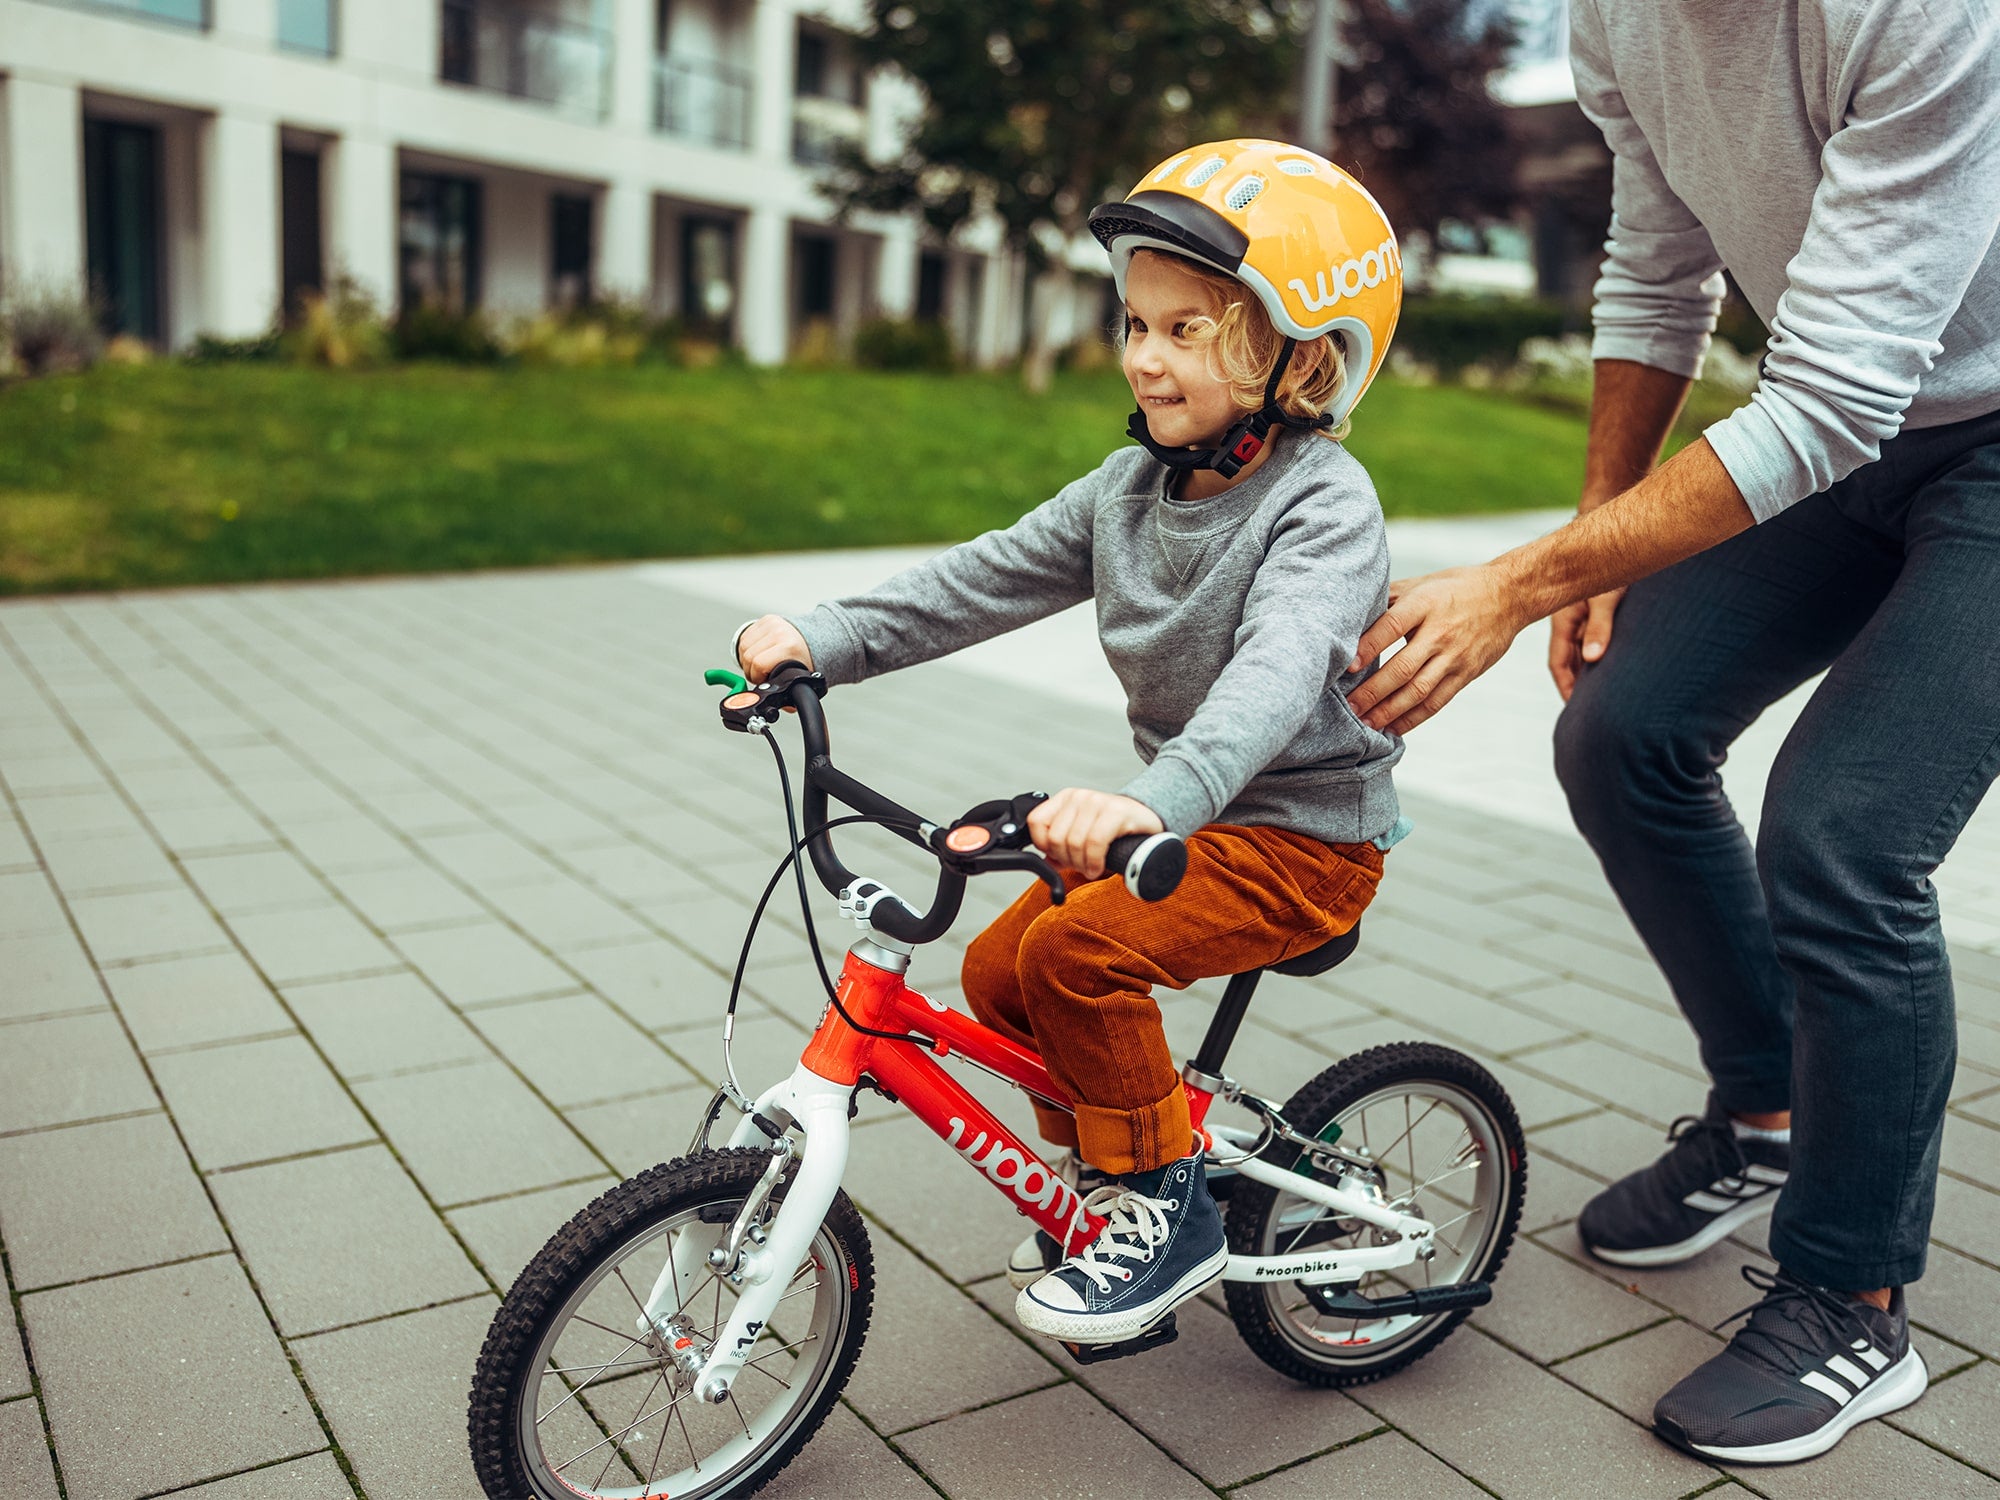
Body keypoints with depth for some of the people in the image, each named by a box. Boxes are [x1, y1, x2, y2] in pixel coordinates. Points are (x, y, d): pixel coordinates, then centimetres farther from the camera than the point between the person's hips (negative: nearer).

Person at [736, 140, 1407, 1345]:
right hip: (1196, 813, 8)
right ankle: (1109, 1168, 27)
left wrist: (1156, 798, -57)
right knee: (1000, 969, 5)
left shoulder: (1324, 506, -21)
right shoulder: (1134, 486, 4)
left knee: (1076, 951, -25)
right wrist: (822, 639, -10)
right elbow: (989, 577, 2)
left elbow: (1278, 668, -39)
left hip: (1305, 835, -8)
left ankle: (1169, 1213, -5)